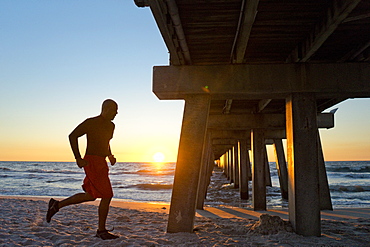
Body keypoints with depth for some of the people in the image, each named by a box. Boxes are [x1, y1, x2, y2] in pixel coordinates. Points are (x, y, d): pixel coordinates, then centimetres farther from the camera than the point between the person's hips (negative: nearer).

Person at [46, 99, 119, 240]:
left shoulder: (111, 126, 15)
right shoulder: (91, 122, -9)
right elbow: (73, 136, -9)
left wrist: (110, 156, 13)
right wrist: (78, 159, -13)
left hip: (101, 163, 9)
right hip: (92, 161, -9)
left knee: (91, 195, 13)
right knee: (107, 195, -8)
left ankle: (56, 205, 25)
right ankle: (101, 231, 6)